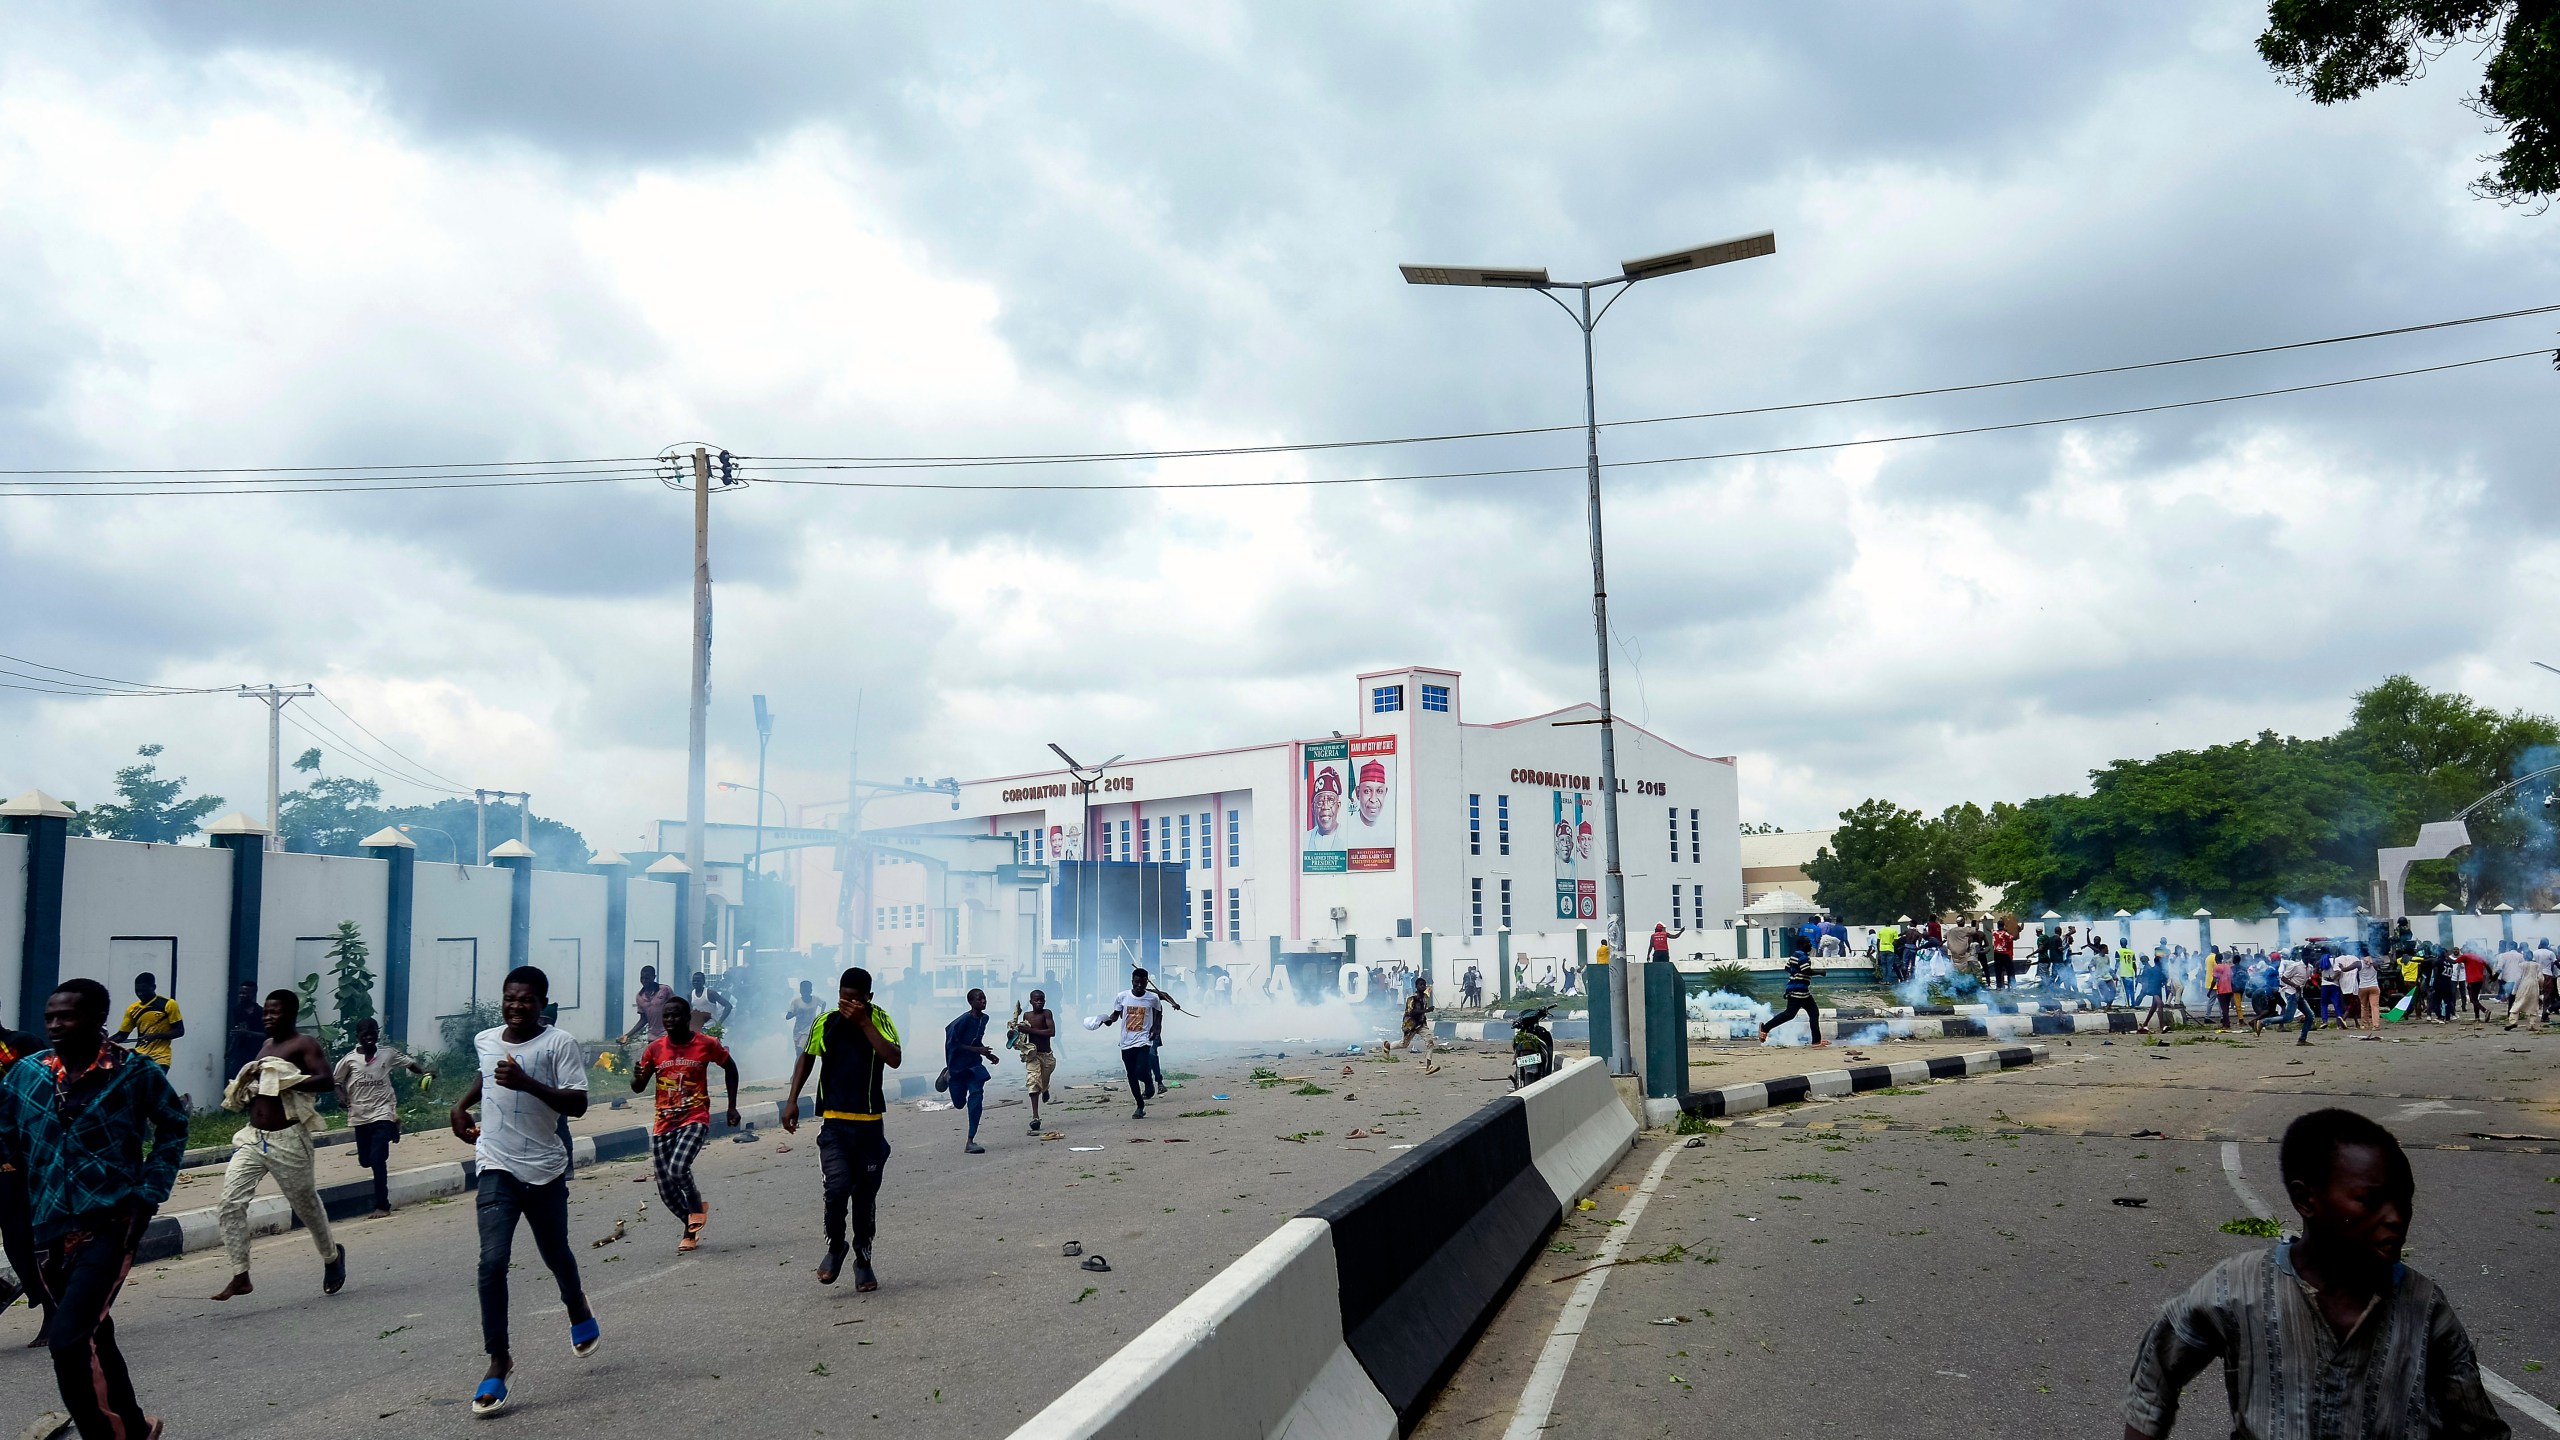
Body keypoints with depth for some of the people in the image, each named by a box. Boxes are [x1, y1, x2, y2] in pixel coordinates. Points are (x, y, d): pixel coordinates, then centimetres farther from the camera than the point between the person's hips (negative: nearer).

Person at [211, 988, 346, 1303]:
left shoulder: (304, 1045, -8)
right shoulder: (266, 1046, 15)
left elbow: (327, 1081, -21)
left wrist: (284, 1081, -28)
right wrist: (247, 1084, 7)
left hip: (287, 1141, -7)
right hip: (252, 1138, 7)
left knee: (306, 1205, 8)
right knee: (230, 1203, -8)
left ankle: (332, 1255, 33)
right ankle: (240, 1277, -3)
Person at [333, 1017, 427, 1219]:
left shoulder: (387, 1054, -3)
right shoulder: (349, 1059, -3)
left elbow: (409, 1064, 6)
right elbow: (335, 1081, 8)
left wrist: (424, 1071, -14)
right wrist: (345, 1100, -8)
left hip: (382, 1113, -3)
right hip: (360, 1116, 3)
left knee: (377, 1159, -14)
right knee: (365, 1161, 12)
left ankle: (382, 1205, -6)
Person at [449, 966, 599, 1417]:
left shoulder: (559, 1044, -12)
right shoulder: (485, 1040, 4)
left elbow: (577, 1105, -20)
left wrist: (526, 1083, -30)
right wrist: (461, 1105, 14)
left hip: (545, 1171, -2)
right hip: (498, 1169, 2)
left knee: (555, 1254, 16)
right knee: (492, 1262, -13)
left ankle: (579, 1312, 48)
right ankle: (499, 1362, -4)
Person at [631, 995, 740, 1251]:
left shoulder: (706, 1044, -4)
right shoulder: (655, 1048, 2)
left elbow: (729, 1067, 12)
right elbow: (637, 1088, 8)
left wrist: (732, 1106, 9)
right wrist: (638, 1077, -17)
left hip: (695, 1118, -4)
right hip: (663, 1123, 4)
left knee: (678, 1168, -26)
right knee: (666, 1190, 2)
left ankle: (696, 1204, 6)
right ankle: (692, 1225, 28)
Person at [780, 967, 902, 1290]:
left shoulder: (879, 1020, -3)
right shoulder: (825, 1023, 1)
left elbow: (894, 1059, -19)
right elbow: (806, 1058, 18)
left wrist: (863, 1022, -20)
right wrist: (792, 1100, 11)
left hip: (870, 1122, 0)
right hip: (834, 1121, 0)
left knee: (866, 1195, 8)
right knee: (838, 1185, -17)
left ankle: (863, 1260, 25)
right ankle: (835, 1247, 8)